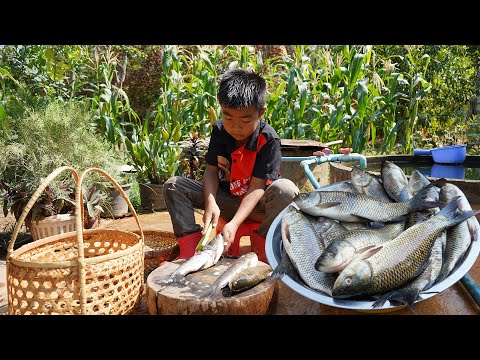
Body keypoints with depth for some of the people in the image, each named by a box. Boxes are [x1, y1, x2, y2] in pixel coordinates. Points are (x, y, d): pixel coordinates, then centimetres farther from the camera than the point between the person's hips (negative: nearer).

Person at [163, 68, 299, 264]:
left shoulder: (269, 140, -20)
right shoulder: (219, 131, -6)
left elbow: (257, 186, -23)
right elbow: (211, 170, -5)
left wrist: (234, 223, -35)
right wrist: (210, 203, -25)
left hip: (255, 203, -3)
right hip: (225, 198, 4)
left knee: (286, 189, -36)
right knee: (173, 185, -11)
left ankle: (260, 245, -15)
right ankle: (190, 248, -18)